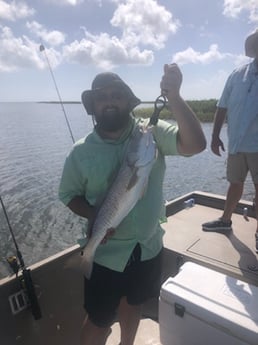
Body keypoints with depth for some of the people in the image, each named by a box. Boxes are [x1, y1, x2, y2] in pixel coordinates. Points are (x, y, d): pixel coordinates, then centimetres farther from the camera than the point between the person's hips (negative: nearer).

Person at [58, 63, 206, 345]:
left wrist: (174, 97, -36)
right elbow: (69, 194, -1)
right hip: (106, 252, -2)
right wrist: (96, 216, -19)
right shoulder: (81, 151, -10)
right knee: (99, 322, 14)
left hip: (148, 246, 2)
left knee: (132, 305, 28)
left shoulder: (152, 132, -11)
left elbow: (195, 144, -24)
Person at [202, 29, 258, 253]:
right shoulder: (238, 75, 5)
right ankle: (225, 220, 33)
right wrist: (215, 135, 4)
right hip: (236, 143, 3)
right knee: (235, 183, 17)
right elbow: (222, 107, 8)